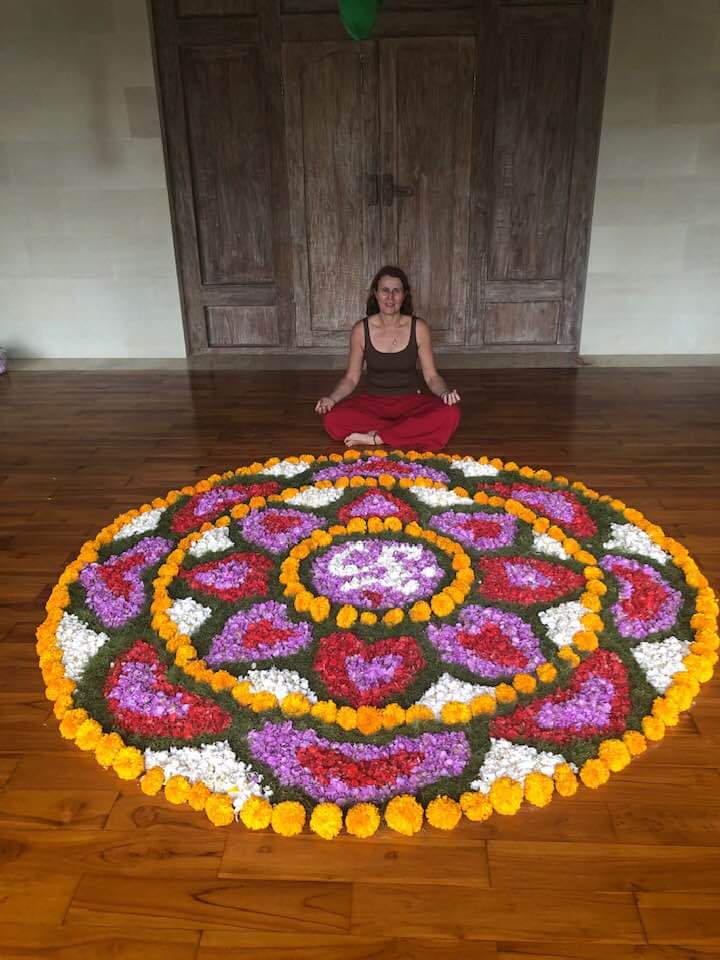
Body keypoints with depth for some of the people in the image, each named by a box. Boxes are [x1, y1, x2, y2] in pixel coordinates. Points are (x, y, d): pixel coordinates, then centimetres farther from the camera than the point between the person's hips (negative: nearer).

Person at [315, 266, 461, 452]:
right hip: (372, 402, 0)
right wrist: (332, 398, -18)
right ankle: (411, 432, -21)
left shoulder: (418, 328, -4)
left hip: (410, 401, 0)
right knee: (332, 419, -31)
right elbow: (351, 378, 2)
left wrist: (445, 392, -23)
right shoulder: (361, 330, -3)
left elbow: (431, 376, -1)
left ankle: (376, 438, -23)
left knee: (450, 415, -31)